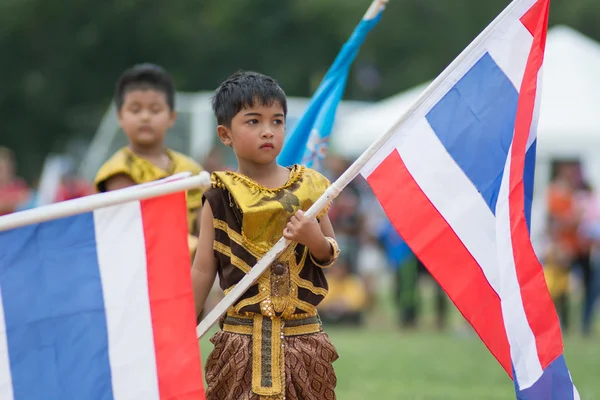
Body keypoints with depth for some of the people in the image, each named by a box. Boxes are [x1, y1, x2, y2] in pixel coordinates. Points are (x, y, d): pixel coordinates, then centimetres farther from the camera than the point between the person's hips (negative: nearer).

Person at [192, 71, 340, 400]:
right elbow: (202, 270, 2)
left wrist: (316, 241, -12)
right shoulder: (221, 196, -2)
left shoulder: (307, 187, 3)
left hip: (302, 335, 2)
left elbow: (331, 255, 11)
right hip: (242, 334, -2)